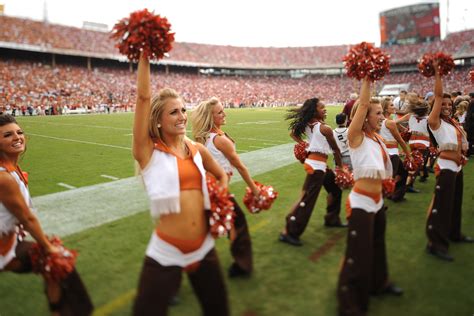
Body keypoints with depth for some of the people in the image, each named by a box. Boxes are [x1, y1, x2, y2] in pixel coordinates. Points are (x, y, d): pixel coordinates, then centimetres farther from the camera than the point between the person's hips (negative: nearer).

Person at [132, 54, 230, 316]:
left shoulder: (197, 149, 5)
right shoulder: (148, 151, -8)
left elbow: (221, 175, 23)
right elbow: (143, 96, -17)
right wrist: (144, 54, -18)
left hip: (204, 248, 5)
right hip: (166, 254, -5)